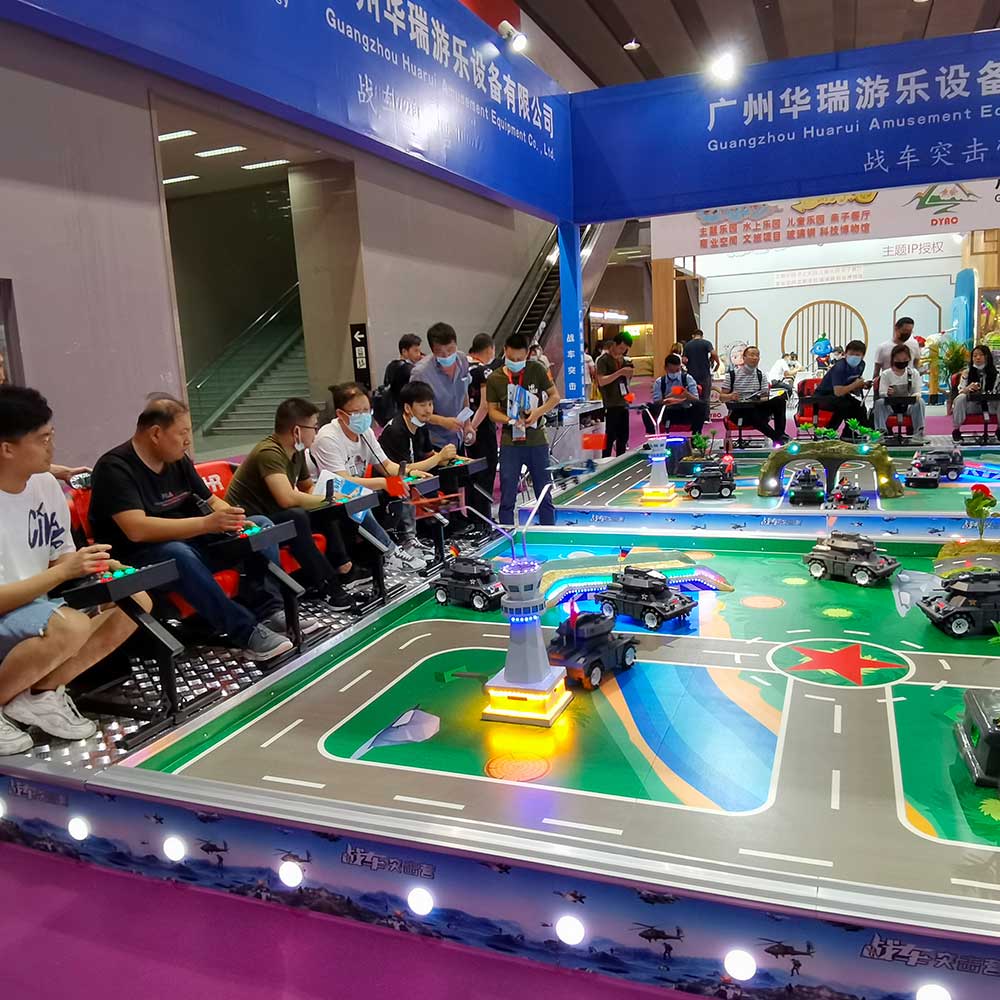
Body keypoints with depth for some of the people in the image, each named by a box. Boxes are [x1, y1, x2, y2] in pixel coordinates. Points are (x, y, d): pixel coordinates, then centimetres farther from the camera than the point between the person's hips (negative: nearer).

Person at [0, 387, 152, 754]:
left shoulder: (46, 484, 0)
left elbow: (61, 558, 9)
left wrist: (96, 567, -11)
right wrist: (65, 571, -27)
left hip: (34, 608, 8)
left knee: (136, 603, -7)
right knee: (71, 626, -35)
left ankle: (41, 694, -3)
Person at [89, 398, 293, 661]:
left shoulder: (178, 460, 6)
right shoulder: (115, 468, -17)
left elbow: (211, 501, 14)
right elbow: (137, 529, -29)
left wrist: (235, 521, -9)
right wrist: (206, 524, -32)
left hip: (188, 543, 8)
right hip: (138, 559, -8)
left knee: (261, 525, -1)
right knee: (178, 553, -40)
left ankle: (268, 610, -17)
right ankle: (247, 632, -36)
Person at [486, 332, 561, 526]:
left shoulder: (537, 370, -3)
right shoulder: (494, 379, -4)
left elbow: (555, 396, 4)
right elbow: (492, 411, 1)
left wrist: (539, 411, -14)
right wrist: (510, 420, -19)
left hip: (537, 441, 1)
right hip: (510, 443, 0)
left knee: (544, 495, 10)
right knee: (507, 498, 2)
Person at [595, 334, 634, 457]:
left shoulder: (622, 360, 14)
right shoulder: (604, 360, -8)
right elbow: (601, 381, -19)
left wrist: (629, 373, 2)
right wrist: (620, 372, -23)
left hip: (623, 403, 7)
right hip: (611, 405, -7)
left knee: (623, 436, 9)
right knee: (610, 437, -6)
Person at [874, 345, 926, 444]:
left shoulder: (914, 373, 2)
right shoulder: (885, 374, -3)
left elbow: (917, 392, 1)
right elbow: (881, 393, -8)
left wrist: (915, 396, -25)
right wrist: (887, 393, -34)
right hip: (890, 406, -1)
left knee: (920, 401, -30)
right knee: (879, 402, -32)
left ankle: (918, 434, -29)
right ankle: (880, 432, -33)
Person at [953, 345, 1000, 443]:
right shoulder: (967, 372, 2)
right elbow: (960, 391, -4)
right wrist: (967, 389, -29)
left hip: (990, 405, 1)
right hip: (971, 405, -1)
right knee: (960, 398, -33)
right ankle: (956, 429, -19)